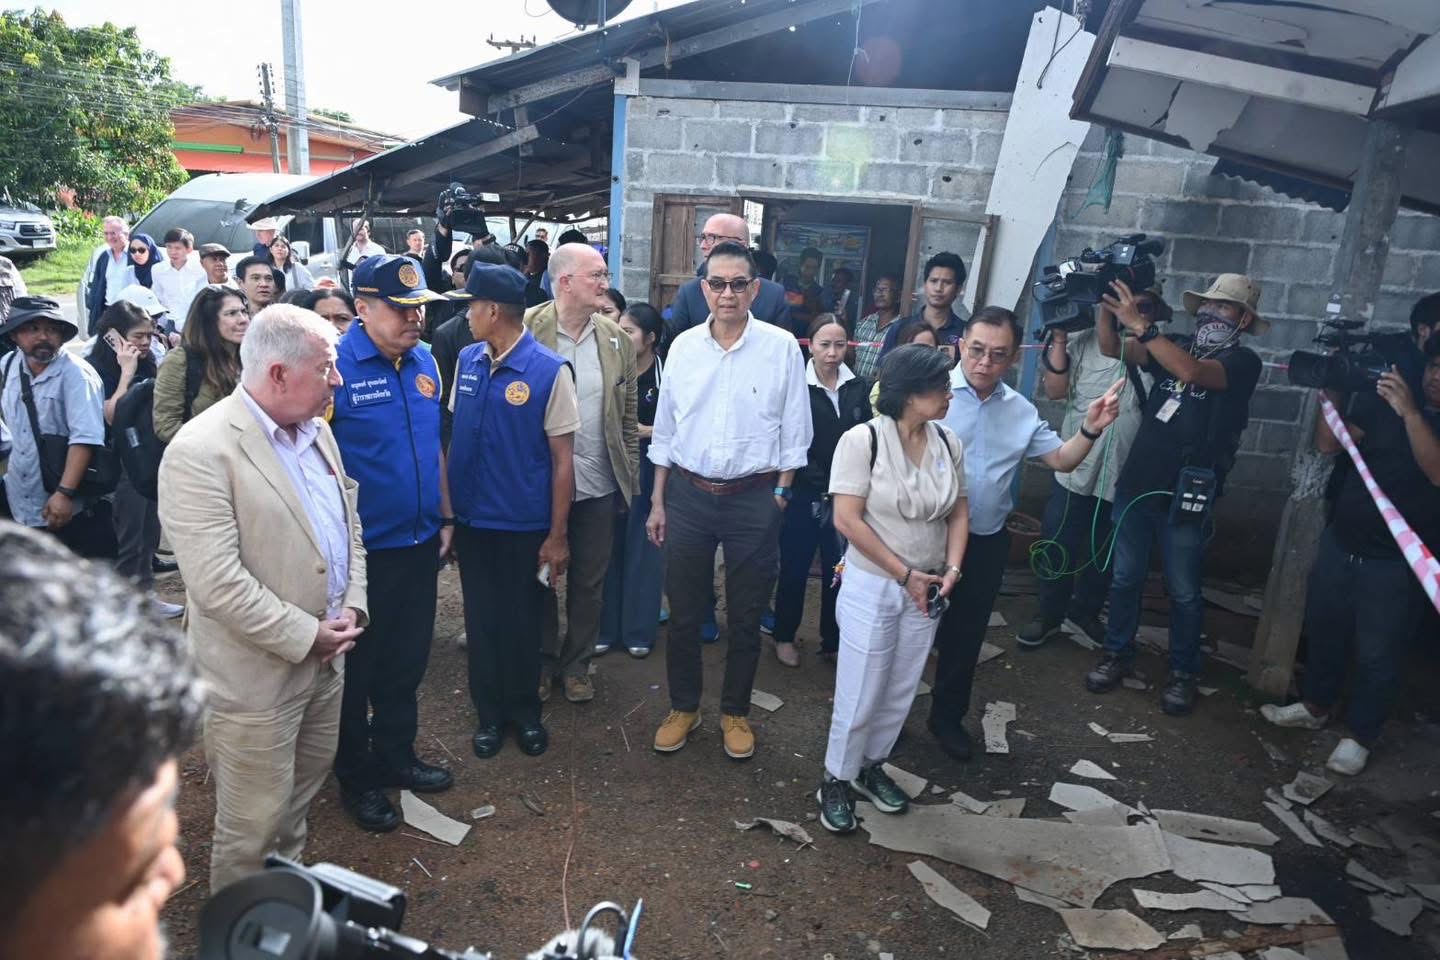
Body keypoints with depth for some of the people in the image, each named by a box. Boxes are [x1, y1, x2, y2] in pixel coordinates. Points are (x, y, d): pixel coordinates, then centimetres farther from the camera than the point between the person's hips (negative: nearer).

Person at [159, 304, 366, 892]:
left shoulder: (317, 430, 5)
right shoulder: (201, 451, -21)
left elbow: (348, 525, 13)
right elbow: (217, 582, -25)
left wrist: (351, 606, -1)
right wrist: (305, 635, -18)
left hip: (325, 655, 8)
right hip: (256, 673, -7)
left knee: (303, 789, 25)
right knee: (254, 823, 10)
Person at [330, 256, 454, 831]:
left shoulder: (424, 361, 4)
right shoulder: (334, 367, -15)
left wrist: (444, 518, 13)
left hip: (419, 543, 6)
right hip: (362, 549, -6)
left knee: (407, 660, 19)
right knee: (356, 667, 12)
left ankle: (396, 755, 39)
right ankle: (356, 778, 31)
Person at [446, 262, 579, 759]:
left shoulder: (550, 371, -15)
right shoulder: (466, 361, 0)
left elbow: (562, 459, -11)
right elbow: (454, 435, 9)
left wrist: (557, 535, -9)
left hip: (524, 525, -4)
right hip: (471, 519, 4)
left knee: (522, 622, 13)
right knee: (481, 620, 15)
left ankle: (525, 711, 34)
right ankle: (489, 713, 33)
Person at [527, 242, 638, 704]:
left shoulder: (617, 340, 2)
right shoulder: (525, 331, -9)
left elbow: (628, 418, 7)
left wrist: (631, 479, 5)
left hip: (599, 484, 3)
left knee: (589, 581, 14)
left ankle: (577, 664, 33)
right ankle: (542, 662, 33)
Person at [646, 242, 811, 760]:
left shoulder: (781, 347, -6)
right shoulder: (684, 345, 1)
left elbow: (794, 433, -1)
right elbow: (665, 429, 7)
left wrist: (779, 496, -2)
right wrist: (657, 501, 7)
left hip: (754, 498, -2)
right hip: (688, 494, 2)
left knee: (746, 616, 13)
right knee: (683, 611, 13)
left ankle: (735, 711, 33)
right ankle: (683, 707, 33)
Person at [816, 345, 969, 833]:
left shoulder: (949, 443, -1)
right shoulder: (862, 439, -16)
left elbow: (959, 511, 7)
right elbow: (847, 519, -18)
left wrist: (952, 568, -8)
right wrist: (904, 574, -15)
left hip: (926, 589, 5)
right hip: (872, 586, -5)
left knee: (901, 691, 16)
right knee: (859, 694, 4)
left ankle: (872, 767, 37)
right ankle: (835, 781, 25)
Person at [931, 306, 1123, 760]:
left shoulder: (1022, 410, 4)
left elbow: (1061, 459, 10)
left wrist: (1090, 429, -8)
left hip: (987, 544, 5)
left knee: (966, 635, 19)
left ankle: (948, 715, 40)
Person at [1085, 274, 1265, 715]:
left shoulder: (1243, 361, -6)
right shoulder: (1177, 346, 9)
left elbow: (1193, 372, -27)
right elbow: (1113, 349, -3)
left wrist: (1140, 323, -31)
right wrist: (1106, 306, -21)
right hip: (1136, 483, 4)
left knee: (1184, 592, 8)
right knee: (1125, 578, 13)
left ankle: (1183, 673, 24)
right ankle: (1118, 654, 28)